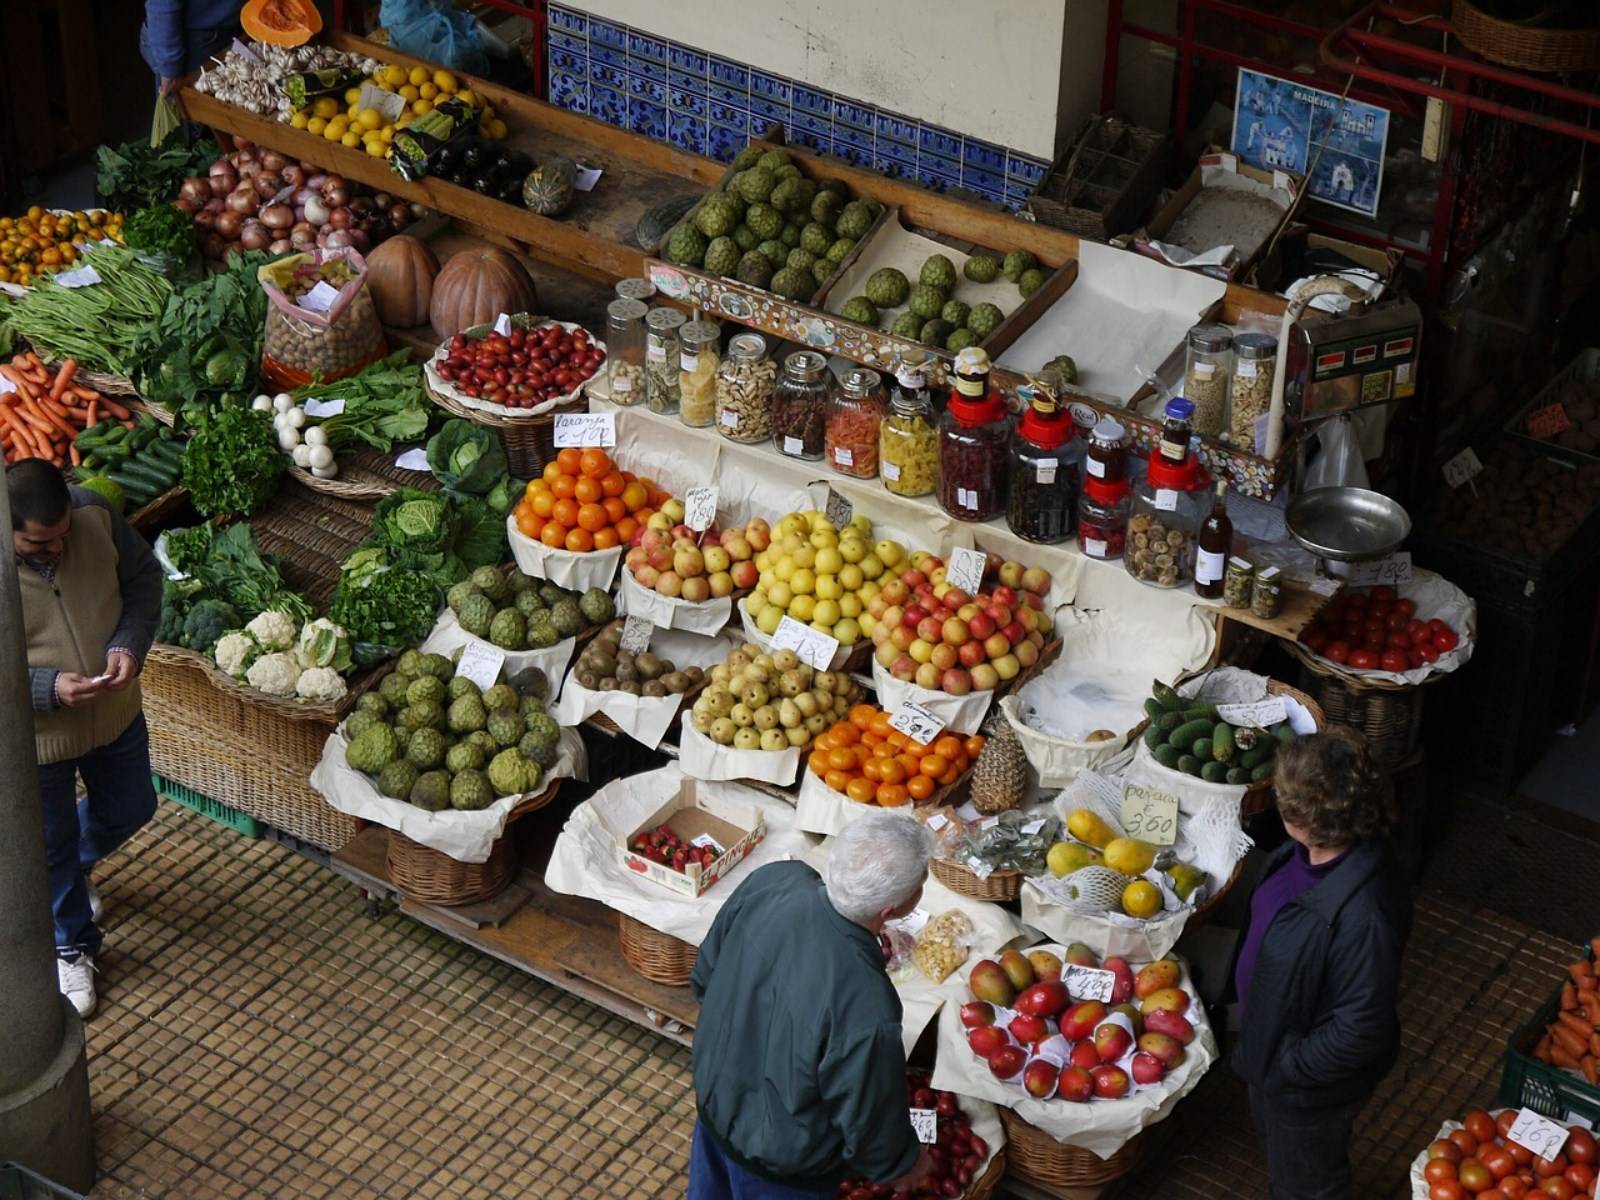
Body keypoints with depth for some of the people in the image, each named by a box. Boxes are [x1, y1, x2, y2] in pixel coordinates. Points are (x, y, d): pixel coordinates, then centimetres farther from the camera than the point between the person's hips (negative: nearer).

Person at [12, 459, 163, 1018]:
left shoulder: (95, 515, -21)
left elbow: (143, 576, -4)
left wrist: (129, 645, -20)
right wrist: (49, 689, -34)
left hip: (114, 714, 5)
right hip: (36, 736, -4)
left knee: (129, 810, 28)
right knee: (53, 845, 17)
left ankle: (74, 867, 61)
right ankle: (73, 945, 44)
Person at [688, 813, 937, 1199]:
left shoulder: (771, 880, -25)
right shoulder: (866, 1011, -43)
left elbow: (705, 977, -5)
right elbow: (869, 1124, -23)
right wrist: (904, 1163, -1)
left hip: (714, 1097, 5)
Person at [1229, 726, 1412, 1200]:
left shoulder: (1363, 913, -42)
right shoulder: (1307, 853, -15)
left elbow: (1359, 1030, -33)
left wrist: (1288, 1067, -21)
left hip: (1307, 1089, -8)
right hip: (1270, 1048, 8)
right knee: (1274, 1140, 35)